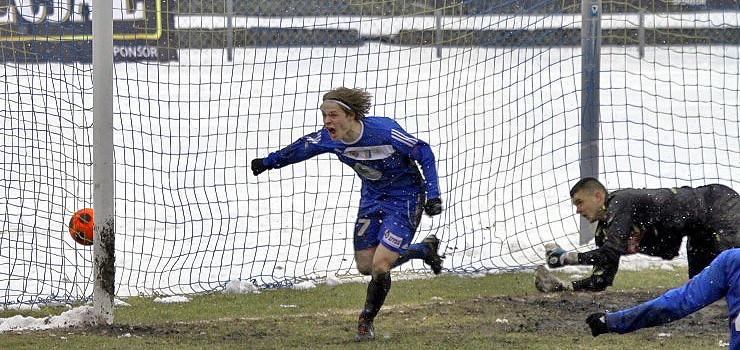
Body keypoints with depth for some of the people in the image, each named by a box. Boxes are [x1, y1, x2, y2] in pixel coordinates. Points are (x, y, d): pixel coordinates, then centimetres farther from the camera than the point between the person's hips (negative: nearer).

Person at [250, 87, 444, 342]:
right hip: (372, 197, 7)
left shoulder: (384, 132, -32)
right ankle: (425, 250, 33)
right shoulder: (328, 139, -16)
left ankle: (367, 322, 10)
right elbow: (302, 147, 8)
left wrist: (432, 195, -21)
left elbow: (424, 153, -19)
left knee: (380, 266, -16)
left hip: (405, 199, -7)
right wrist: (269, 162, 17)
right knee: (365, 266, 11)